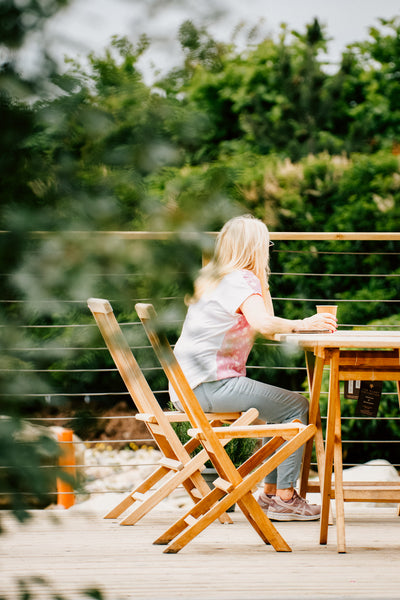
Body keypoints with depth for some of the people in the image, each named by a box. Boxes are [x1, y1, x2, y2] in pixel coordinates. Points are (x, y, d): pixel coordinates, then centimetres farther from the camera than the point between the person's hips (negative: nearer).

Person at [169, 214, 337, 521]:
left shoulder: (212, 277, 20)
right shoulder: (242, 280, -9)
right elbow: (263, 323, -26)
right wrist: (303, 324, -18)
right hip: (212, 383, -10)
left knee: (282, 405, 21)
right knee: (298, 406, -7)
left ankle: (271, 493, 18)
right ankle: (285, 498, -8)